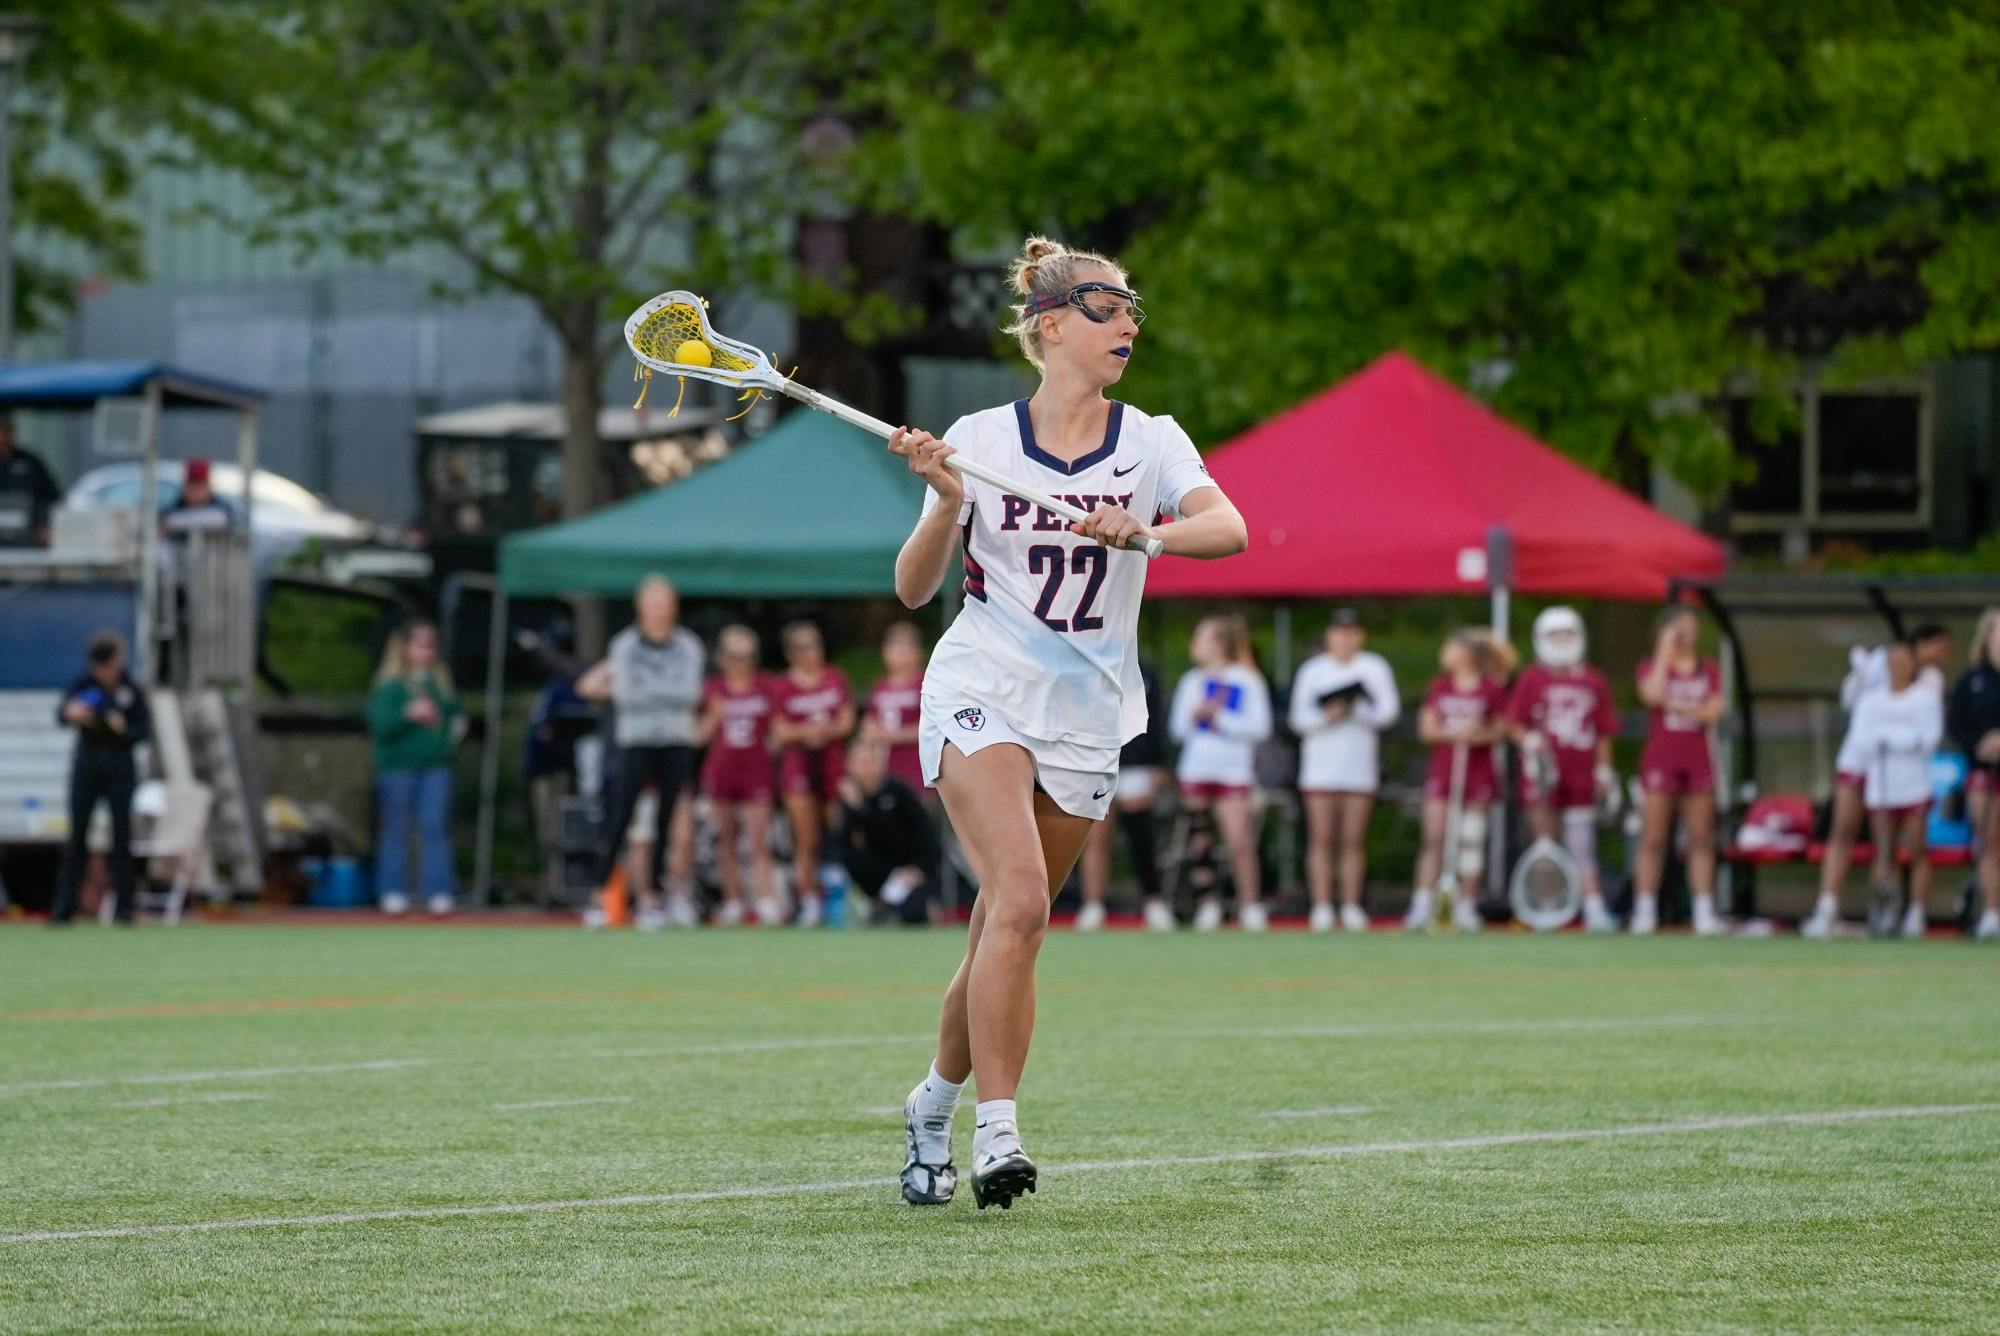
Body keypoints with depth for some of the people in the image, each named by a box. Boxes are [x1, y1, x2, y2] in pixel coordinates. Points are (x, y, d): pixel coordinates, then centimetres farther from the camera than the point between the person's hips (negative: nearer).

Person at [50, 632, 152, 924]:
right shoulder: (83, 686, -1)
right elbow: (61, 715, -15)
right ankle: (64, 907, -1)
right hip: (86, 766, 0)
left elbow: (144, 730, -1)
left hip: (120, 770, 0)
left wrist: (124, 730, -22)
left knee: (122, 837, -1)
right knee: (76, 837, -2)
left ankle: (124, 905, 4)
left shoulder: (131, 691, 1)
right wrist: (71, 713, -39)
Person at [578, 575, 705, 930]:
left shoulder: (689, 647, 6)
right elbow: (624, 695, -5)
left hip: (676, 744, 2)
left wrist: (644, 689, -6)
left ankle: (651, 895, 7)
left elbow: (691, 693, -5)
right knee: (618, 819, -11)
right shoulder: (623, 645, 3)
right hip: (635, 743, -2)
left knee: (667, 823, 1)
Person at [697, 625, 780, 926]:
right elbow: (703, 735, 7)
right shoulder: (715, 689, 6)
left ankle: (767, 903, -18)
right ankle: (733, 902, 12)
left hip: (755, 771, -2)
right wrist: (714, 715, -9)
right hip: (721, 770, 2)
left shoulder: (765, 688, 5)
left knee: (758, 843, -11)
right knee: (727, 842, 5)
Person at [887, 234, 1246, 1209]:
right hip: (982, 692, -3)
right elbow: (913, 591, 2)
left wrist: (1143, 531, -33)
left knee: (1004, 929, 6)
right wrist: (946, 501, -15)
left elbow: (1228, 528, -16)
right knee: (1020, 899, -24)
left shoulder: (1151, 443, 3)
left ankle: (934, 1106, 30)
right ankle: (997, 1130, -25)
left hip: (1088, 715, 3)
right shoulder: (979, 441, 0)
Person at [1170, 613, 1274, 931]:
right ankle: (1208, 903, 10)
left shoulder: (1247, 681, 1)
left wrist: (1221, 718, -10)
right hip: (1196, 770, 4)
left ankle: (1251, 906, -7)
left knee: (1239, 840, -11)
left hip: (1233, 770, -4)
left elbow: (1259, 727, -7)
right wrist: (1197, 713, -10)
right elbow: (1178, 727, 9)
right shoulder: (1192, 681, 12)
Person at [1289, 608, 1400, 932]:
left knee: (1354, 840, -1)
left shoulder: (1375, 668, 7)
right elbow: (1298, 718, 3)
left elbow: (1389, 712, -2)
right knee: (1322, 838, -4)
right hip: (1320, 763, 0)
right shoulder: (1312, 671, 7)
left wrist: (1356, 711, -16)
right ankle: (1321, 907, -3)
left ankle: (1351, 907, 2)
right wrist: (1326, 716, -15)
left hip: (1360, 764, 0)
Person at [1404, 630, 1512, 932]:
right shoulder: (1438, 688, 7)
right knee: (1434, 838, -6)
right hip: (1443, 769, 1)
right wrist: (1453, 733, -14)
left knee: (1471, 840, 1)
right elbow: (1426, 730, 3)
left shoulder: (1492, 690, 0)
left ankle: (1466, 906, 8)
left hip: (1478, 771, -1)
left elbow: (1501, 729, 2)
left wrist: (1481, 735, -17)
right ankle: (1422, 905, -7)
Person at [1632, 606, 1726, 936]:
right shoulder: (1651, 666, 6)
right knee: (1653, 839, -5)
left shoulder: (1708, 670, 12)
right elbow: (1653, 695, -16)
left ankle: (1704, 911, 1)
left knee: (1700, 840, 1)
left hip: (1698, 760, 2)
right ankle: (1644, 911, -4)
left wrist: (1674, 706, -9)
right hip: (1661, 758, -2)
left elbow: (1713, 712, -1)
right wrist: (1665, 651, -8)